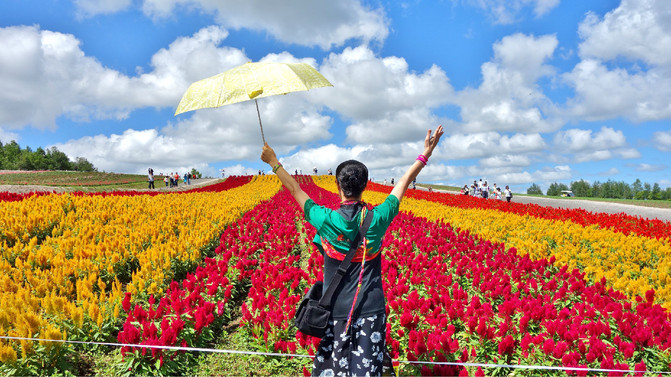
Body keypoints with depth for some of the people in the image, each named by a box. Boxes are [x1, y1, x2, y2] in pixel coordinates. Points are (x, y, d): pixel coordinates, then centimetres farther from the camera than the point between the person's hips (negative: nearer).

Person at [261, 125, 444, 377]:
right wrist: (425, 154, 15)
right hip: (371, 310, 1)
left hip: (337, 310, -1)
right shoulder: (377, 220, -9)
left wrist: (273, 162, 15)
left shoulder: (326, 221, -13)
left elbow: (296, 190, 1)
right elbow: (403, 185, 3)